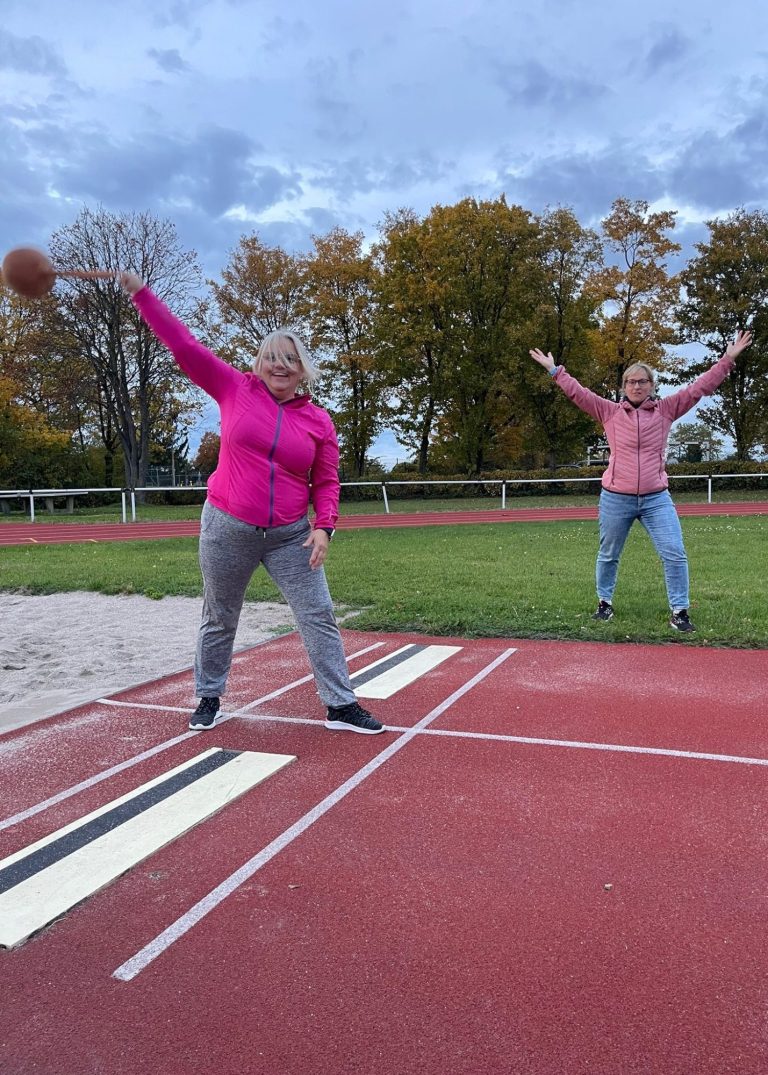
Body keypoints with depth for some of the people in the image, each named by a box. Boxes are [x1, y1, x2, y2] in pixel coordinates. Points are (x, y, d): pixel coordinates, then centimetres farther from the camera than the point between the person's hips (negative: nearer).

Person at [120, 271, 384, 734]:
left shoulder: (319, 420, 1)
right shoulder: (236, 389, -1)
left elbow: (326, 483, 5)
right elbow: (185, 345, -1)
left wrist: (324, 526, -9)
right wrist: (141, 292, -3)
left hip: (290, 536, 1)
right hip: (227, 530, -1)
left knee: (319, 616, 0)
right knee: (219, 620, 13)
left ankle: (342, 706, 11)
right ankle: (209, 699, 33)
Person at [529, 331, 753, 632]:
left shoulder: (666, 410, 4)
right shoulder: (609, 412, 2)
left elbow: (699, 387, 4)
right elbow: (578, 393, 2)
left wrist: (727, 359, 0)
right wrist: (555, 370, -1)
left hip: (656, 498, 1)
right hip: (615, 499, 0)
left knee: (675, 554, -4)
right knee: (608, 555, 13)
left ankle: (679, 611, 8)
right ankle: (605, 602, 33)